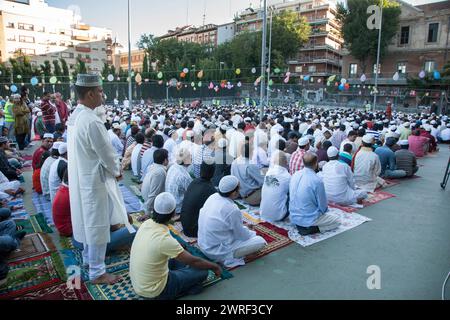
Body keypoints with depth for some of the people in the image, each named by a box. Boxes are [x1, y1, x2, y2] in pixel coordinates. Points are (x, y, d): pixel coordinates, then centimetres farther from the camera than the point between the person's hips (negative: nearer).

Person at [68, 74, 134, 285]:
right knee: (97, 225, 4)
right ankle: (97, 272, 18)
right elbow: (107, 154, -20)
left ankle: (88, 256, 44)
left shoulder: (74, 117, 4)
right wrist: (117, 171, -2)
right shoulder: (91, 121, -26)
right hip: (94, 180, -10)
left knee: (88, 220, 24)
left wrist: (112, 169, 9)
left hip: (80, 177, 10)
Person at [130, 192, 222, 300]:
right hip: (154, 292, -7)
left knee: (181, 257, 21)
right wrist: (215, 267, -3)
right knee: (202, 271, -1)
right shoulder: (164, 239, -30)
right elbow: (193, 261, -19)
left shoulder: (147, 224, -8)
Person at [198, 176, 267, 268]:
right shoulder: (232, 210, -28)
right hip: (217, 252, -8)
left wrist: (243, 227, 15)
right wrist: (253, 233, 9)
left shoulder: (213, 197, -6)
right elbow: (242, 235, -12)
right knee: (260, 241, -4)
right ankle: (228, 258, -1)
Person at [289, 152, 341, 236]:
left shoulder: (295, 175, -3)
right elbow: (323, 206, -12)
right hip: (309, 219, -8)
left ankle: (299, 226, 13)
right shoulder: (317, 181, -23)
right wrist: (325, 210, 13)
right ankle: (311, 228, -4)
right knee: (337, 220, 13)